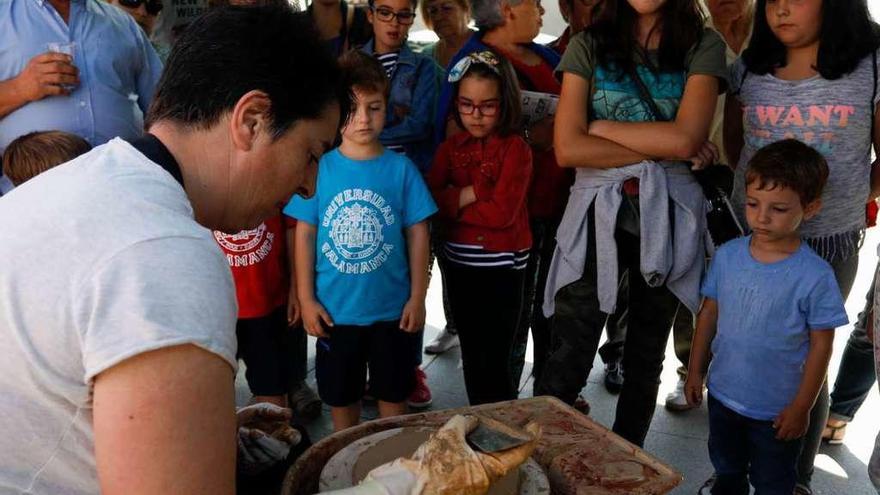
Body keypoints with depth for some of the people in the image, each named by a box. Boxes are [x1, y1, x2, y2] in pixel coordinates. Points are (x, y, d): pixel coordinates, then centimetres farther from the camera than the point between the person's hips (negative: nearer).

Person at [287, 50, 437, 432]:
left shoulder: (401, 168, -7)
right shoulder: (319, 168, -6)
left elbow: (417, 233, -3)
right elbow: (305, 234, -2)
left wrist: (417, 297, -3)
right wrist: (306, 299, -3)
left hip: (392, 308, 0)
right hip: (334, 310, 1)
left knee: (393, 394, 17)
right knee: (341, 397, 18)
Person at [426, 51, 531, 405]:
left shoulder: (516, 149, -9)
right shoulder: (450, 147, 5)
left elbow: (502, 212, -20)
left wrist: (452, 204, -12)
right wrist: (470, 194, -19)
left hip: (503, 264, -5)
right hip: (460, 263, 5)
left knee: (496, 361, -2)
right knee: (472, 356, 18)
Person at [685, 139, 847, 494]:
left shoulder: (815, 276, -21)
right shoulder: (727, 255, -10)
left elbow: (821, 345, -13)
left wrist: (801, 407, -9)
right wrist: (695, 370, 6)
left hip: (777, 410, -3)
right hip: (723, 395, 4)